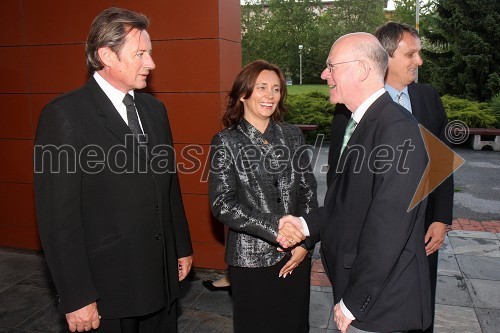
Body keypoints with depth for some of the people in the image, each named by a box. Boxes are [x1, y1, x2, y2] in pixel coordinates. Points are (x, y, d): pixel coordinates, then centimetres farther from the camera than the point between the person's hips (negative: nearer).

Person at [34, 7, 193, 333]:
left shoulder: (154, 108, 7)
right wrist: (76, 297, -14)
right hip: (111, 284, -6)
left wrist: (183, 247, 15)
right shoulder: (64, 114, -14)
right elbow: (58, 216, -15)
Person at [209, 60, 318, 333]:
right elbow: (222, 205, -13)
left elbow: (308, 192, 5)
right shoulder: (226, 142, -7)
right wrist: (277, 227, -20)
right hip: (251, 259, -3)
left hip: (296, 256, 3)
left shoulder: (292, 135, 4)